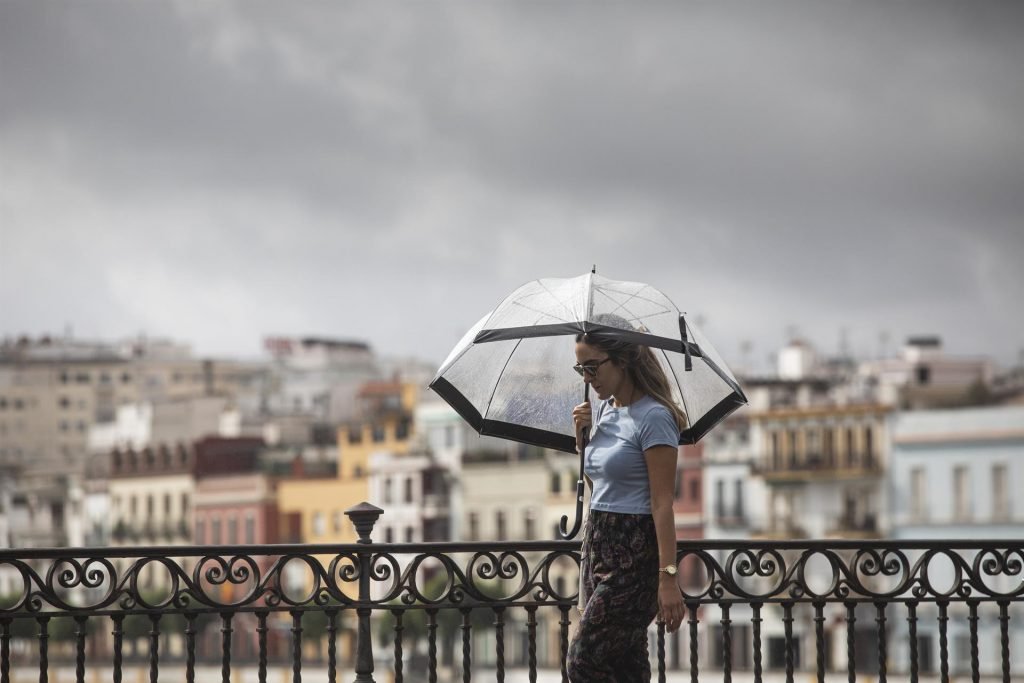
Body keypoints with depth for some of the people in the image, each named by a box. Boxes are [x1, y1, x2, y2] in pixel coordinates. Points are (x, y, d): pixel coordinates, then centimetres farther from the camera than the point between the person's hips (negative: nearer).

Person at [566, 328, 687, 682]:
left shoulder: (652, 418, -14)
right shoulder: (604, 410, 12)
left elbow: (662, 503, -17)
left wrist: (668, 577, -21)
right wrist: (582, 436, 7)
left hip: (634, 550, -8)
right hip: (596, 543, 8)